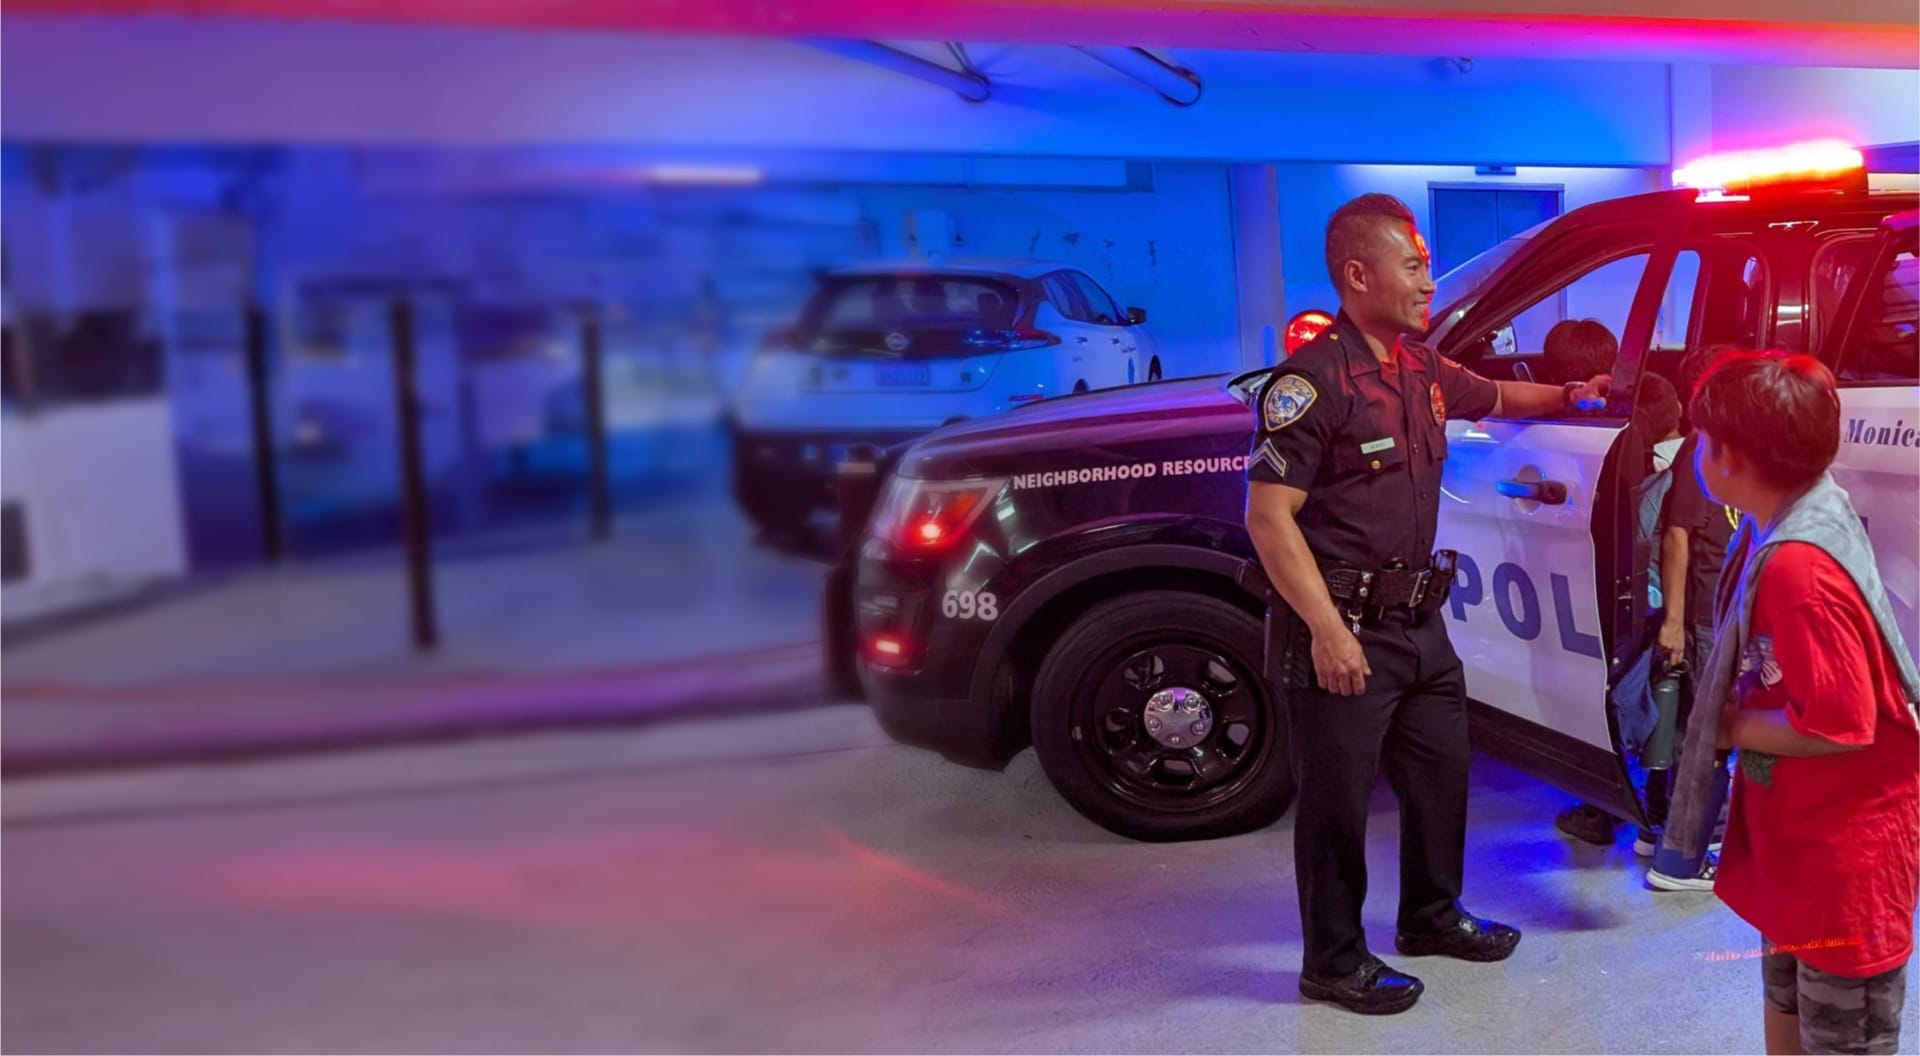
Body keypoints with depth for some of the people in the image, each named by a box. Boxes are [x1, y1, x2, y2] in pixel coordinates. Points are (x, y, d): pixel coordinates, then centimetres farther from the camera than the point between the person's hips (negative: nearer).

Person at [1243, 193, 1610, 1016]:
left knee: (1441, 769, 22)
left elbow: (1494, 398, 34)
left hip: (1417, 618, 9)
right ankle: (1333, 963, 21)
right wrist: (1327, 629, -26)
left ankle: (1430, 916, 44)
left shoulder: (1421, 368, 9)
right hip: (1344, 630, -9)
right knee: (1338, 798, 3)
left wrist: (1568, 396, 23)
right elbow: (1268, 515, -23)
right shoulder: (1315, 380, -18)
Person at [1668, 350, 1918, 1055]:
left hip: (1844, 847, -9)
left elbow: (1839, 726, -30)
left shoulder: (1797, 568, -30)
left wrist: (1729, 725, -17)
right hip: (1793, 833, 9)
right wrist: (1731, 715, -2)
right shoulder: (1776, 530, -1)